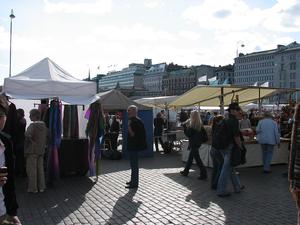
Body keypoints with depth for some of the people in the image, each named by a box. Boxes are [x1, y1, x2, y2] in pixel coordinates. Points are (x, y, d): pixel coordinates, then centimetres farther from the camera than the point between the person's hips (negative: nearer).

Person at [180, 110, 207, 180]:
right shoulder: (200, 124, 3)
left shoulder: (192, 124, -19)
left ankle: (204, 174, 0)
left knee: (197, 158, -2)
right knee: (190, 157, 18)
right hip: (198, 142, 8)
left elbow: (188, 134, -16)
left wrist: (185, 127, -7)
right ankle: (185, 171, 30)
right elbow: (204, 133, 7)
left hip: (193, 143, -8)